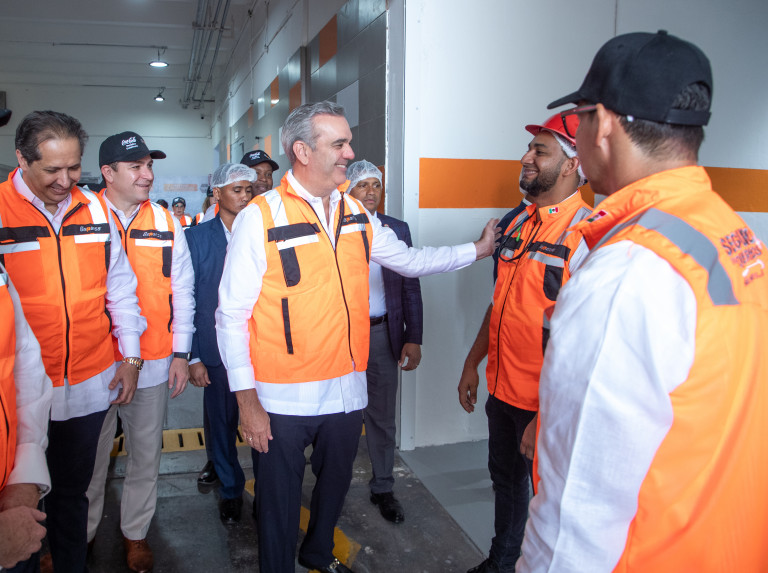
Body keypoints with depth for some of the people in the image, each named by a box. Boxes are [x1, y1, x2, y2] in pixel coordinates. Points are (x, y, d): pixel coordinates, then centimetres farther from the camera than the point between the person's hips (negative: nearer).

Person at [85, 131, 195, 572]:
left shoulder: (167, 223, 4)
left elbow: (182, 292, 6)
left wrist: (180, 353, 2)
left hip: (153, 363, 2)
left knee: (146, 454, 12)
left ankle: (136, 533, 32)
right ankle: (82, 533, 35)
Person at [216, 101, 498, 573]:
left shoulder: (357, 214, 4)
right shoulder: (260, 218, -13)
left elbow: (408, 260, 14)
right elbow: (232, 316, -12)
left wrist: (478, 250, 11)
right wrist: (247, 401, -14)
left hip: (347, 388, 6)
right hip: (285, 397, -5)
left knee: (336, 483, 25)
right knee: (280, 502, 12)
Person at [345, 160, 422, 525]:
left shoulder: (397, 230, 5)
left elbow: (410, 288, 4)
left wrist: (413, 339, -1)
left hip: (383, 334, 2)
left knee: (382, 416, 11)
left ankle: (382, 488, 27)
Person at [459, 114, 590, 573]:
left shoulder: (587, 233, -20)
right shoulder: (520, 224, 6)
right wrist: (472, 363, 16)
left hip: (546, 402, -8)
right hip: (502, 389, 8)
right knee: (505, 479, 24)